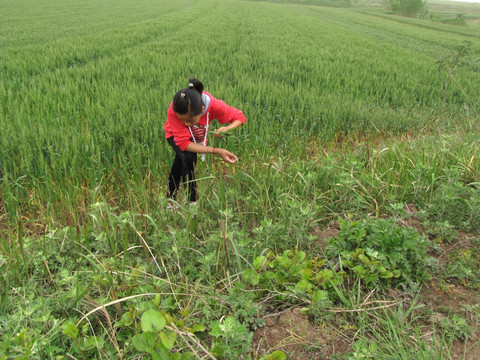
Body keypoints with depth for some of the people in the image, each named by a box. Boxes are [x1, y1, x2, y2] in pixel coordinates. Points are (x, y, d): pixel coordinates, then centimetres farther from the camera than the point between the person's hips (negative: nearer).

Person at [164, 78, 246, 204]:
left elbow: (240, 117, -23)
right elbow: (183, 142, -41)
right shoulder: (173, 111, -43)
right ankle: (191, 201, -15)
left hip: (198, 137, 3)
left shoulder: (214, 105, -39)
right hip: (176, 136, -3)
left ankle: (171, 198, 27)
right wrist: (216, 151, -49)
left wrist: (226, 129, -47)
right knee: (187, 157, -29)